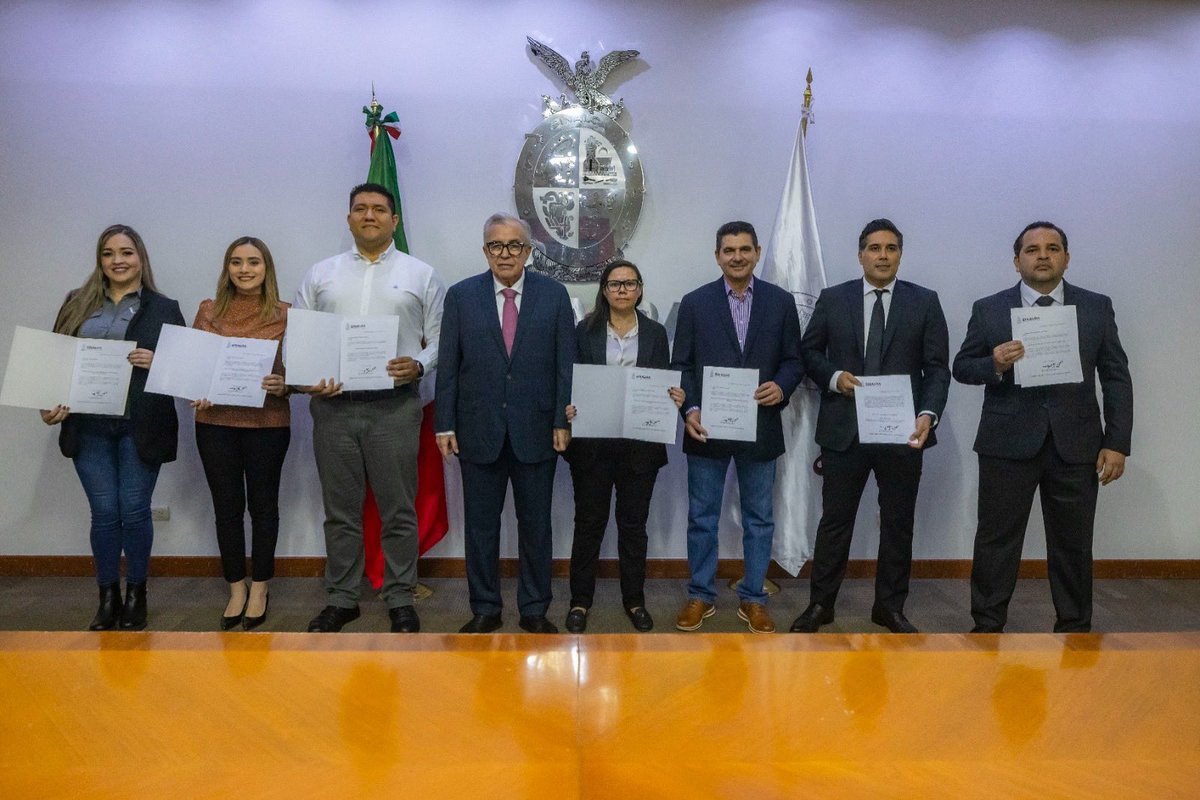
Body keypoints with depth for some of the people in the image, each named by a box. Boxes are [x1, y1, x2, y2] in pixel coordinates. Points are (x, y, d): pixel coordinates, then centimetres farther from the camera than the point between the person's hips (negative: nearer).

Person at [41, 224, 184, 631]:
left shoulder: (164, 308, 4)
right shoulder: (77, 303, 12)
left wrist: (156, 362, -16)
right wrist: (50, 406, -3)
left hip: (140, 426, -2)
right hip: (88, 426, 2)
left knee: (134, 511, 3)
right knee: (104, 512, 5)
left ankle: (136, 595, 19)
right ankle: (107, 597, 19)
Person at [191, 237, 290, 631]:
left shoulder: (284, 315, 0)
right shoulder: (208, 310, 7)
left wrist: (283, 385, -22)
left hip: (267, 423, -2)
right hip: (215, 421, 2)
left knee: (263, 505, 8)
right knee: (227, 506, 9)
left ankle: (259, 588, 23)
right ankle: (236, 588, 23)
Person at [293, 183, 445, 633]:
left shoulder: (421, 275, 7)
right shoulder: (321, 274, 12)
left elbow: (440, 339, 4)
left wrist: (418, 366, -15)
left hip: (395, 406, -2)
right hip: (333, 406, 2)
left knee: (398, 510, 4)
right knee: (340, 510, 11)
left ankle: (400, 600, 17)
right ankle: (341, 599, 23)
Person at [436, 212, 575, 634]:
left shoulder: (554, 295, 2)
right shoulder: (461, 295, 3)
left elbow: (566, 363, 1)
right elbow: (448, 366, 2)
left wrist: (563, 421, -5)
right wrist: (445, 424, -2)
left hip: (536, 430, 0)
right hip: (479, 430, 1)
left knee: (536, 525, 9)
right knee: (480, 525, 10)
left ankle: (535, 610, 24)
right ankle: (485, 609, 24)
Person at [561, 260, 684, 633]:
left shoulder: (655, 333, 7)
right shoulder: (586, 331, 3)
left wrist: (676, 397, -15)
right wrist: (568, 408, -17)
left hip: (640, 444, 1)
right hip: (592, 443, -1)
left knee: (634, 522, 11)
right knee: (589, 521, 7)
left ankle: (634, 598, 25)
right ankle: (580, 599, 20)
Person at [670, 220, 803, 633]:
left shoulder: (781, 302, 4)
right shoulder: (695, 302, 1)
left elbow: (793, 360, 6)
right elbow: (681, 364, 0)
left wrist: (781, 387, -15)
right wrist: (690, 409, -13)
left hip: (760, 428, 1)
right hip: (707, 428, -1)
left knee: (759, 519, 11)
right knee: (702, 518, 9)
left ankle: (752, 599, 25)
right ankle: (700, 595, 24)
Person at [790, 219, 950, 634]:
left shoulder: (925, 301, 3)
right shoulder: (832, 299, 4)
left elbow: (937, 367, -1)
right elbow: (809, 351, 8)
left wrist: (928, 414, -16)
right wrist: (834, 377, -11)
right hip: (843, 429, 0)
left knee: (898, 522, 11)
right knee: (835, 520, 7)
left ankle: (890, 606, 27)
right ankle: (820, 603, 20)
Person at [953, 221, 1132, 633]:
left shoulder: (1097, 307, 6)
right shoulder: (988, 309, 3)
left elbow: (1116, 377, 5)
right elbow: (961, 367, 5)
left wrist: (1117, 443, -2)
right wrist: (995, 365, -18)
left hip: (1076, 445, 1)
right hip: (1008, 444, -1)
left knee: (1073, 544, 11)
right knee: (996, 540, 5)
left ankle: (1074, 628, 27)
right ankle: (987, 625, 19)